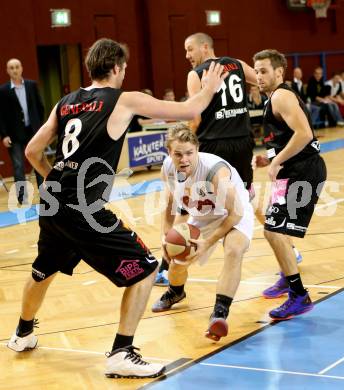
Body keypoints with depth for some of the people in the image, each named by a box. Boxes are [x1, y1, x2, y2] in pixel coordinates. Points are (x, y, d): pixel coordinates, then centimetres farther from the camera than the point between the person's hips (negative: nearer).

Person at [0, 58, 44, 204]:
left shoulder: (32, 85, 3)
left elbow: (40, 107, 9)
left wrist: (40, 126, 4)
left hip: (33, 131, 2)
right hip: (15, 135, -2)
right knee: (18, 167, 0)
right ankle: (22, 197, 5)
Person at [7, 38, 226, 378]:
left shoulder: (65, 103, 14)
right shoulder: (125, 100, -2)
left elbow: (32, 151, 18)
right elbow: (188, 111, 1)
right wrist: (209, 88, 20)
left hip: (52, 203, 7)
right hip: (84, 209, -7)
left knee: (43, 269, 32)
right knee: (144, 269, 2)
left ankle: (23, 334, 51)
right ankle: (121, 355, -2)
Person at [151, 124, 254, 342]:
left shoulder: (216, 170, -39)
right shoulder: (168, 168, -20)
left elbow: (235, 213, -30)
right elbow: (171, 204, 0)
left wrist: (208, 242, -31)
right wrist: (165, 236, -12)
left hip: (235, 214, -6)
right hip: (201, 216, 6)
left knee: (234, 250, -35)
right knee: (177, 256, 12)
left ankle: (220, 313, -32)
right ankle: (175, 293, 48)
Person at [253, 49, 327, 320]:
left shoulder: (281, 96, -13)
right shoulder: (277, 98, 19)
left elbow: (303, 134, -26)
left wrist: (277, 161, -19)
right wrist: (271, 159, 14)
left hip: (302, 172, -11)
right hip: (298, 171, 11)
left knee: (274, 231, -15)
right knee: (276, 227, 24)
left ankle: (300, 297, -10)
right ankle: (289, 279, 38)